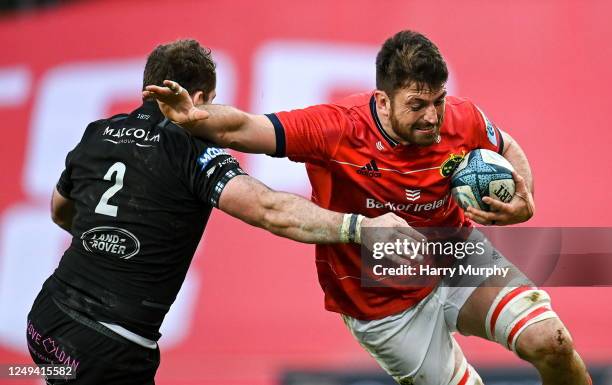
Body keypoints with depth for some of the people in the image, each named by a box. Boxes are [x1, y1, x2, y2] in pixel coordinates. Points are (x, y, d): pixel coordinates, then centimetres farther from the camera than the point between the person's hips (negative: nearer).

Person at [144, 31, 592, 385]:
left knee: (550, 341, -17)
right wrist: (196, 117, -52)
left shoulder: (462, 120, -18)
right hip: (386, 306, -2)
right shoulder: (337, 129, -28)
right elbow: (241, 129, -30)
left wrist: (523, 205, -14)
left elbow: (508, 149, 5)